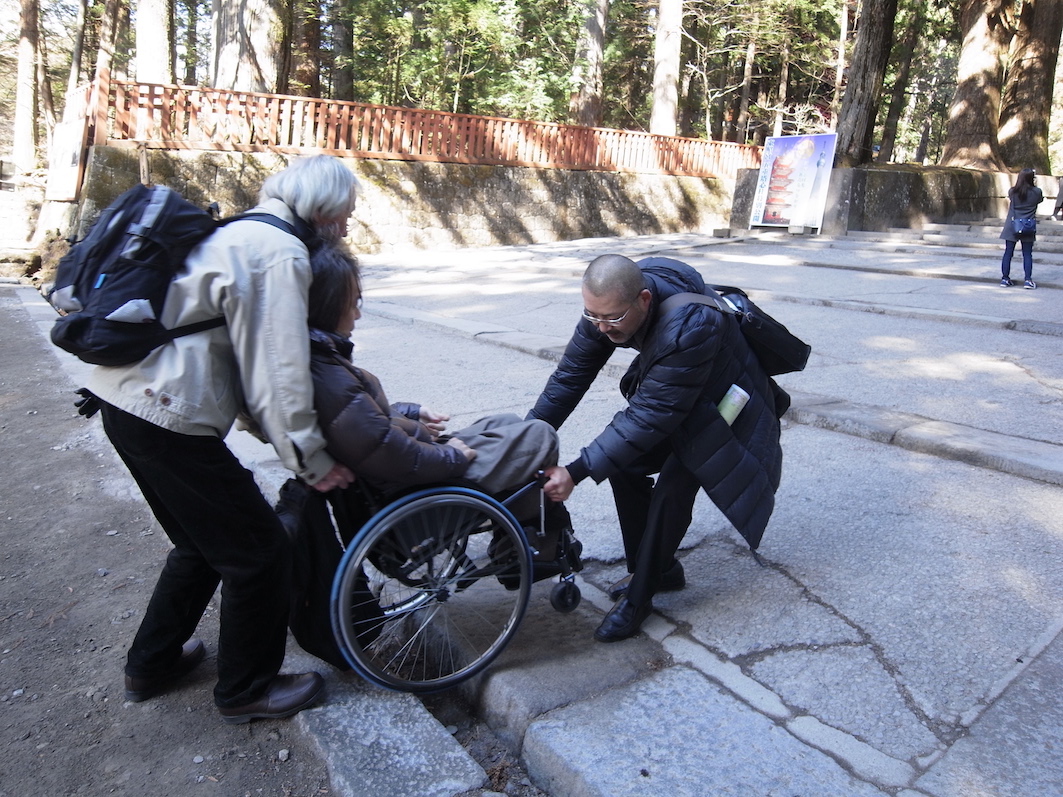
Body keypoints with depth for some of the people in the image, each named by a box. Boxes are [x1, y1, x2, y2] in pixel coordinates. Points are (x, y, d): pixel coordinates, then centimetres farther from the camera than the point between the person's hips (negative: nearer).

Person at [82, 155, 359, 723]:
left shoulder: (241, 234, 18)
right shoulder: (281, 254, -14)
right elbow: (277, 372, -19)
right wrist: (311, 459, -12)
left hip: (123, 396, 11)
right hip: (167, 415, -11)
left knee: (203, 541, 24)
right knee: (257, 549, 3)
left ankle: (151, 664, 40)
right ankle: (246, 689, 20)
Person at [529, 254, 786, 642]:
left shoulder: (689, 328, -41)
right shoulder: (609, 304, -20)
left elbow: (649, 417, -37)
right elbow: (572, 371, -11)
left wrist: (577, 472, -37)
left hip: (721, 407, -7)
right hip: (665, 391, 7)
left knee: (672, 490, -17)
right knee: (623, 463, -2)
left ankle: (638, 597, 2)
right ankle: (660, 569, 17)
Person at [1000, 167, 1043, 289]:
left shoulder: (1012, 191, -5)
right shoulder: (1036, 192, -6)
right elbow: (1040, 200, 14)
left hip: (1012, 226, 1)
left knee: (1008, 253, 6)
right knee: (1027, 254, 5)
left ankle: (1005, 279, 8)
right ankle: (1028, 280, 2)